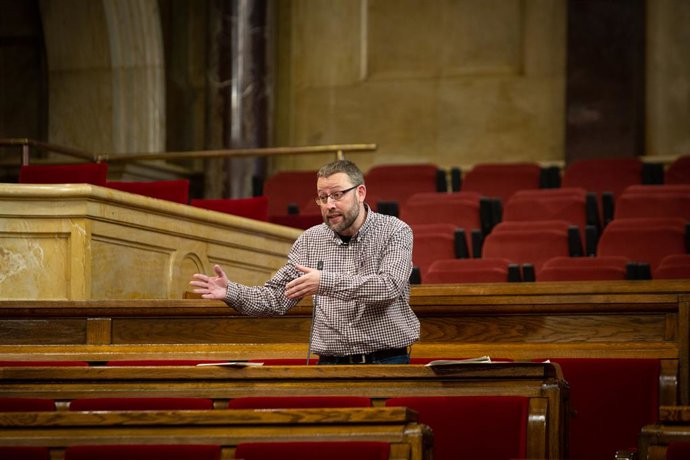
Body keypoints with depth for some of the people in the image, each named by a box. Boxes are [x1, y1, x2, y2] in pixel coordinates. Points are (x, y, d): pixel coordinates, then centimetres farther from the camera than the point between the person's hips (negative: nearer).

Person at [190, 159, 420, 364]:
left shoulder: (394, 232, 0)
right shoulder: (310, 241, 12)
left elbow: (389, 285, -16)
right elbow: (275, 299, 12)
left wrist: (326, 282, -24)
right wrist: (231, 292, -6)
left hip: (387, 362, -3)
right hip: (331, 365, 3)